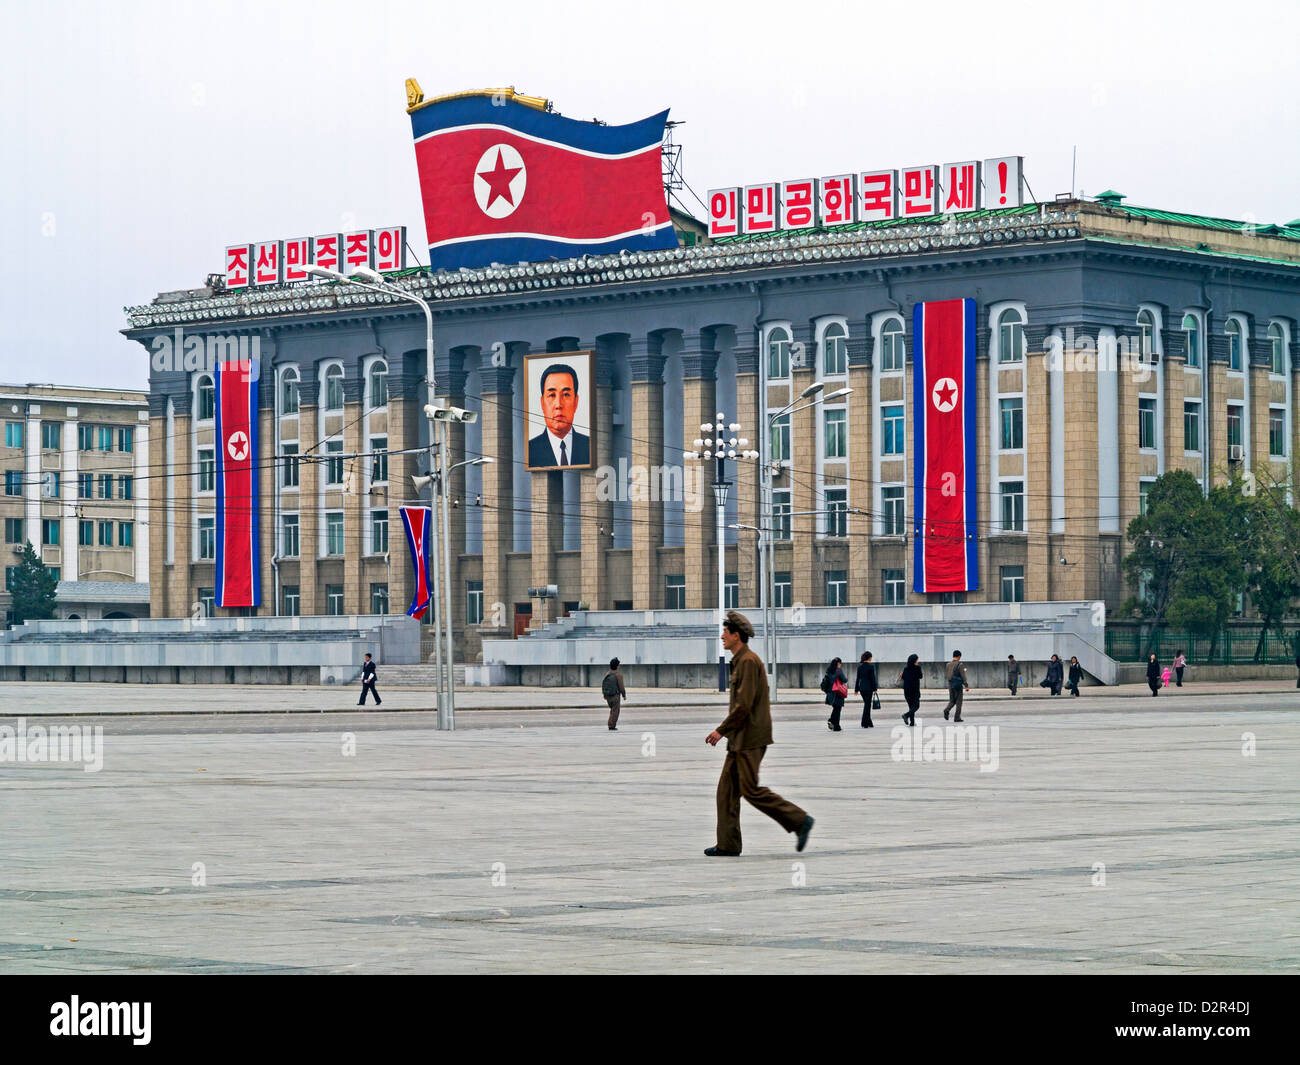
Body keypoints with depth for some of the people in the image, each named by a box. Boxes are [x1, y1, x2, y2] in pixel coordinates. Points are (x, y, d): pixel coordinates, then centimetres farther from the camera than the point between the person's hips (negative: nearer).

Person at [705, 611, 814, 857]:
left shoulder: (749, 661, -15)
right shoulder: (741, 661, 16)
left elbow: (744, 704, -21)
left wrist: (721, 730, -16)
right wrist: (726, 731, 18)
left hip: (751, 738, -10)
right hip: (740, 739, 10)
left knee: (751, 790, -9)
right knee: (727, 788, 8)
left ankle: (799, 820, -3)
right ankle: (728, 844, 9)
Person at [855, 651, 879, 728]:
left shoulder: (860, 666, 6)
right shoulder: (871, 666, -10)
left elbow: (858, 678, 9)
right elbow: (873, 678, -11)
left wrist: (856, 689, 12)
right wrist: (875, 688, -4)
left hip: (861, 687, 6)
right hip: (868, 687, -6)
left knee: (866, 705, 16)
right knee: (867, 705, -1)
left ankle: (869, 723, 20)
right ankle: (865, 724, -2)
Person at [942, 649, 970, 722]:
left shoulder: (948, 664, 6)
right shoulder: (959, 664, -10)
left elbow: (945, 676, 10)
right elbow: (963, 676, -12)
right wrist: (966, 685, -9)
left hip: (950, 684, 5)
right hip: (958, 685, -5)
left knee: (952, 701, 13)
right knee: (958, 701, 5)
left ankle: (946, 710, -15)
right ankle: (957, 717, 3)